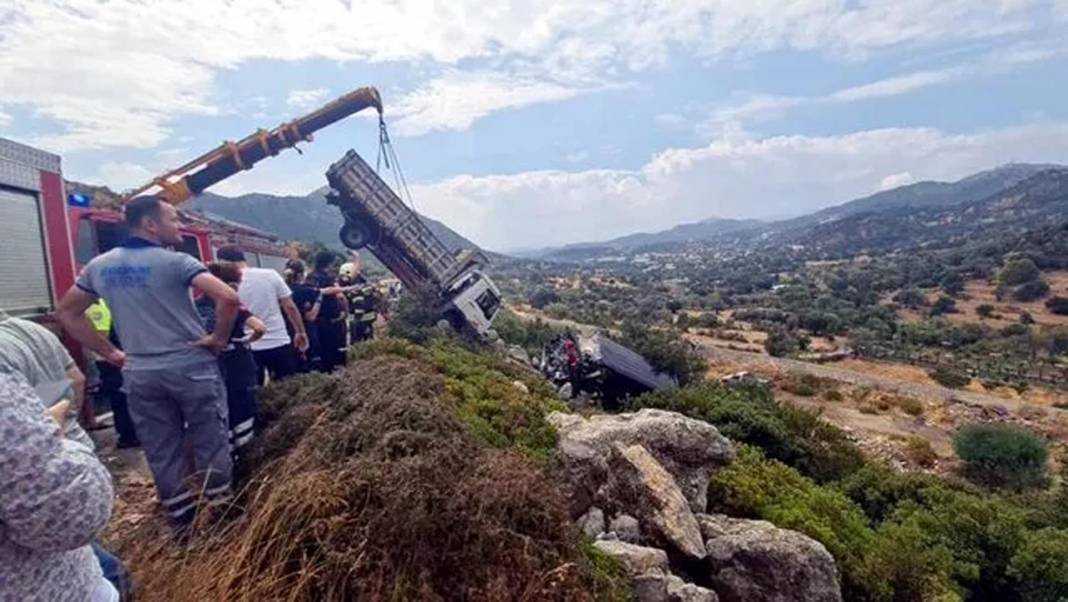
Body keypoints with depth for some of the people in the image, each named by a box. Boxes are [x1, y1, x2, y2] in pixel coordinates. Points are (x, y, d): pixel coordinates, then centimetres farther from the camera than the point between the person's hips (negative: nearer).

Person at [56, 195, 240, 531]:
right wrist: (220, 338, -11)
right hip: (192, 367, -5)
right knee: (210, 445, 7)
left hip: (139, 374, 5)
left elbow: (66, 312, 16)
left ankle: (182, 527, 24)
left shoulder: (99, 266, 7)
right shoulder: (175, 262, -12)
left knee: (161, 454, 13)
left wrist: (111, 354, 13)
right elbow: (228, 298, -26)